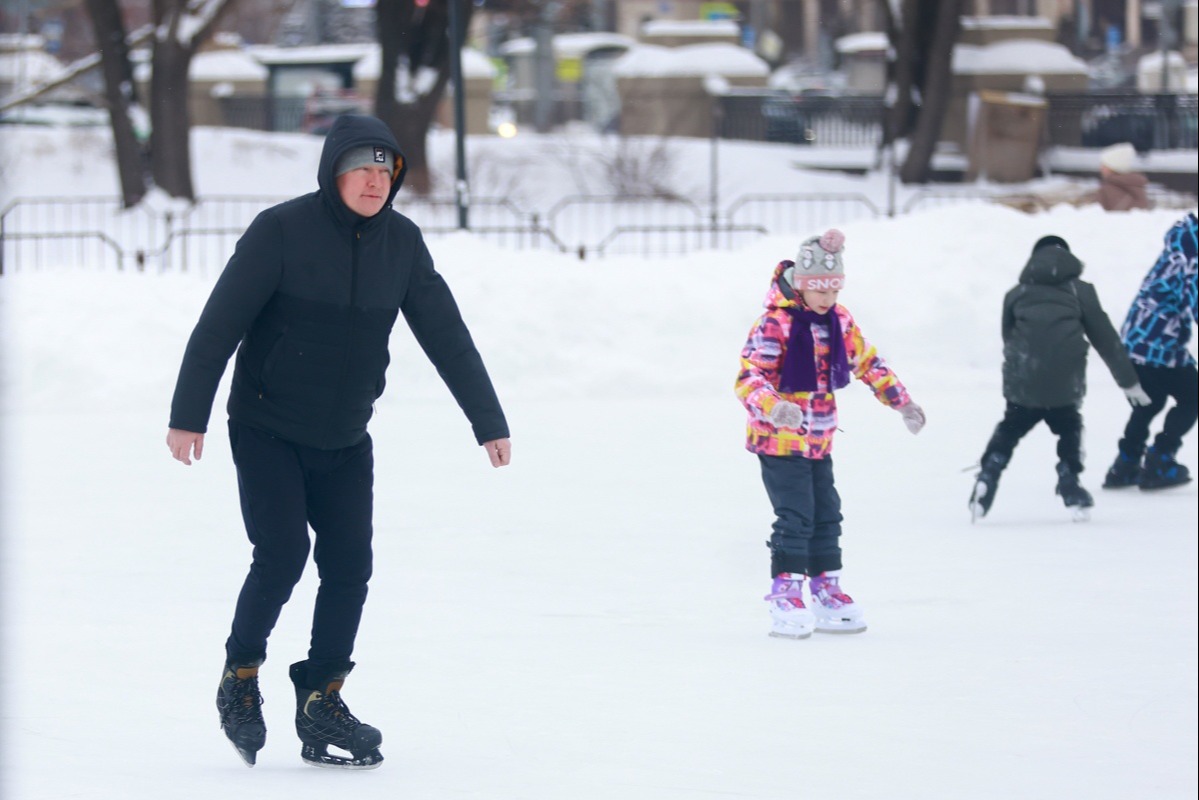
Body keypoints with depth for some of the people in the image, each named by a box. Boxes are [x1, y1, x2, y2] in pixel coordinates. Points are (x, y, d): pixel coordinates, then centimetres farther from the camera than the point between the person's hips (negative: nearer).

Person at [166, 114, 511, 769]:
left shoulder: (402, 243, -1)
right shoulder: (281, 231, -15)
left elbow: (446, 334, 6)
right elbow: (218, 325, -13)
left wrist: (488, 421, 7)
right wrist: (188, 414, -14)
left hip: (345, 441, 4)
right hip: (267, 432, -4)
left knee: (348, 567, -4)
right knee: (281, 557, -15)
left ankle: (321, 702, 7)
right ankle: (241, 678, 7)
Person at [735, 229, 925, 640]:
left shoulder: (839, 321, 4)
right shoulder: (775, 324, -18)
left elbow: (868, 362, 16)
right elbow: (748, 377, -25)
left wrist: (902, 402, 9)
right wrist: (775, 408, -43)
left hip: (818, 441, 7)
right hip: (778, 439, -7)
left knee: (826, 516, 12)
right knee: (795, 517, -12)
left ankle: (827, 593, 23)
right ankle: (785, 598, -5)